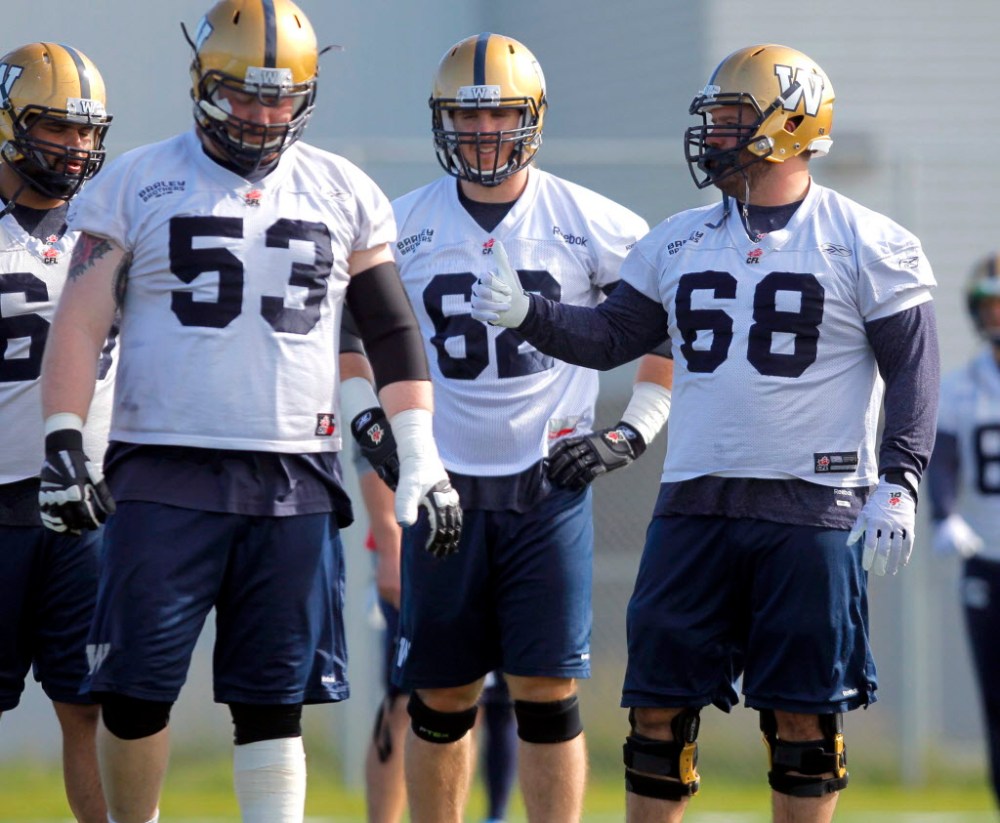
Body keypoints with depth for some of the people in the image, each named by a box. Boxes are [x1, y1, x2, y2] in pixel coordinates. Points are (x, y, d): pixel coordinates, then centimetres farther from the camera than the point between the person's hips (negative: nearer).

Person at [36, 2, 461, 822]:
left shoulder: (343, 194, 10)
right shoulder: (138, 186, 4)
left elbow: (392, 331, 13)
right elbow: (80, 323, 1)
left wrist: (422, 458, 7)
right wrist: (63, 444, -7)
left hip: (295, 481, 2)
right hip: (165, 476, -2)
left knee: (274, 699, 2)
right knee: (136, 684, -4)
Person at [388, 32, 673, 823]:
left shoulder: (588, 224, -2)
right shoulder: (404, 226, 3)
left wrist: (635, 431, 1)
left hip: (549, 488, -2)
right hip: (445, 488, 2)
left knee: (548, 692, -6)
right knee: (441, 698, 6)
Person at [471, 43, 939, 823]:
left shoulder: (868, 245, -3)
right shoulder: (679, 244, 11)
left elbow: (913, 373, -3)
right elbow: (611, 338, 13)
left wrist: (898, 483, -12)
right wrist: (527, 314, -2)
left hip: (813, 510, -4)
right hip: (695, 503, 4)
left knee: (803, 715, 0)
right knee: (659, 702, 3)